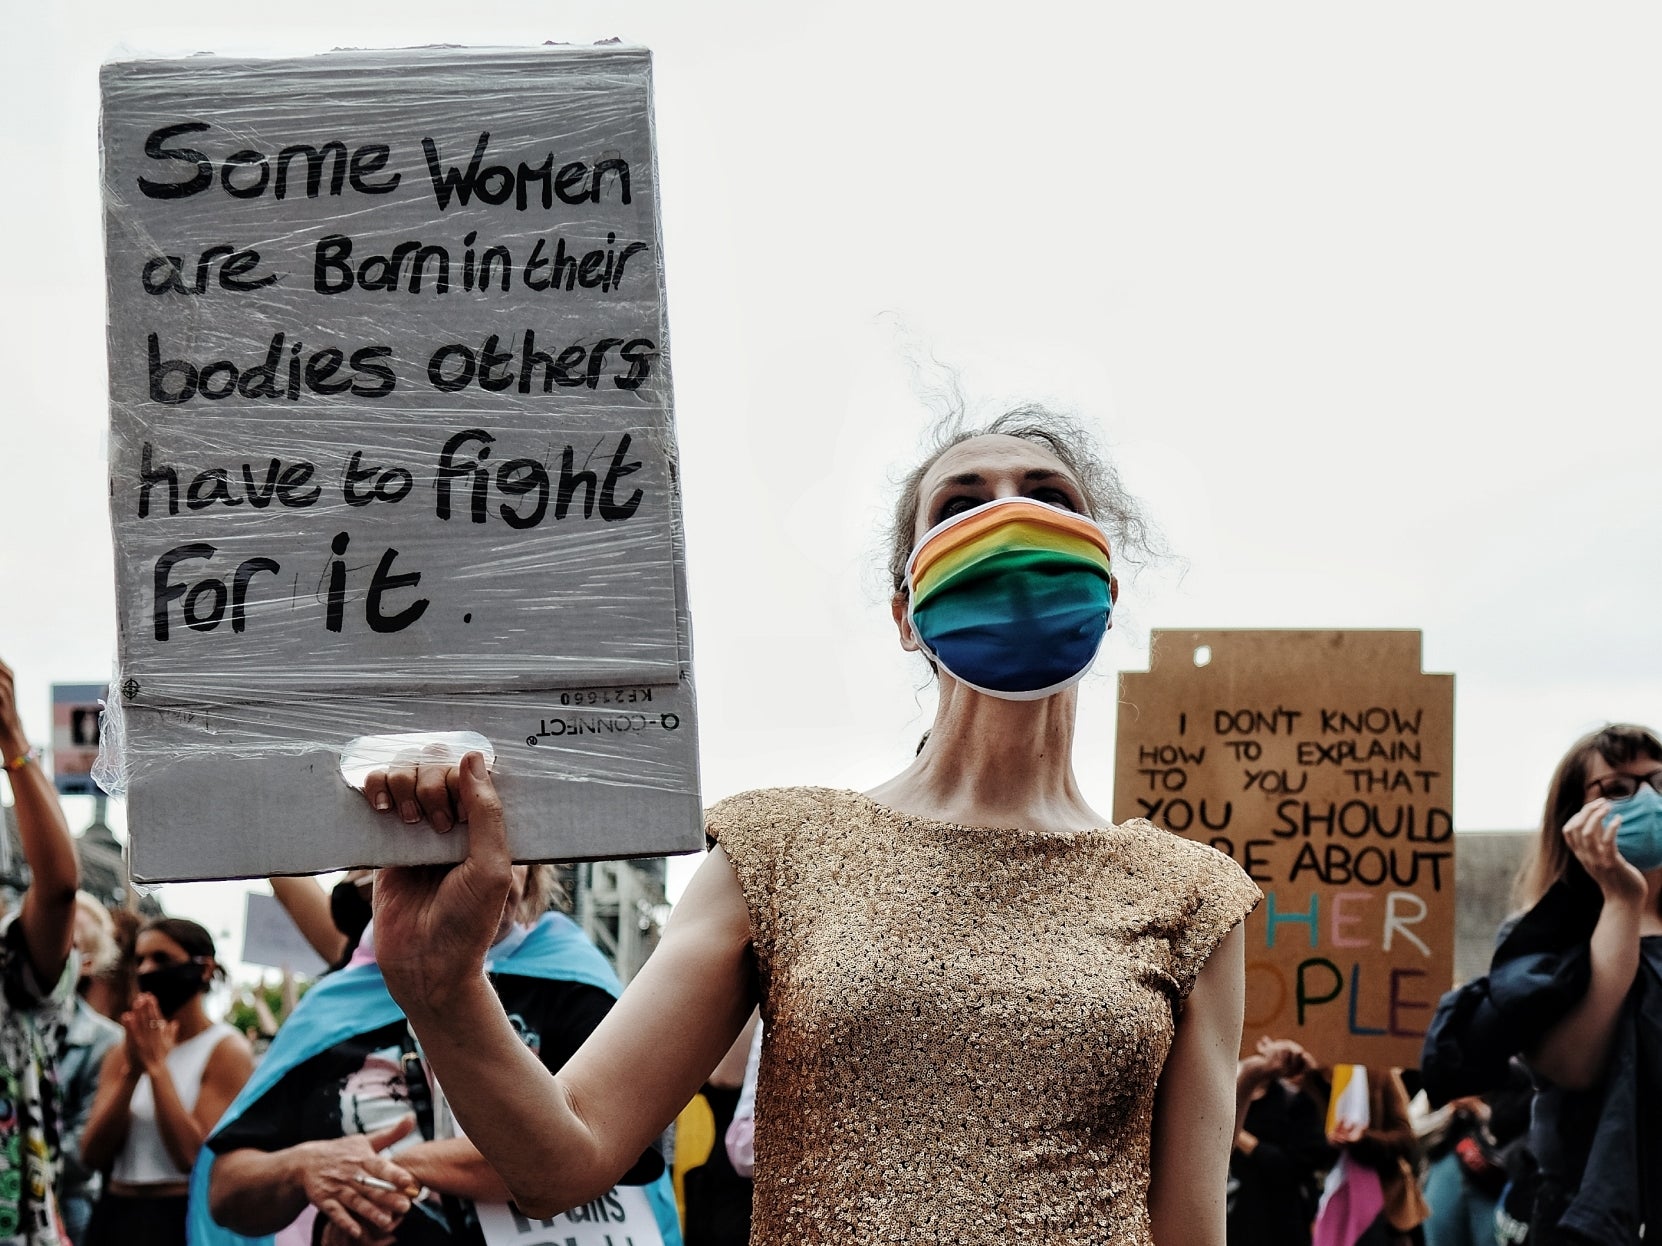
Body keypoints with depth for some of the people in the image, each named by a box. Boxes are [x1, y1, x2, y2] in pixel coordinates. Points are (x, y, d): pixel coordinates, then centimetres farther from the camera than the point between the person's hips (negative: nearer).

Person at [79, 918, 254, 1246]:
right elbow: (92, 1155, -4)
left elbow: (195, 1156, -18)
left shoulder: (226, 1050, -8)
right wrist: (131, 1071, -14)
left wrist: (157, 1067, -17)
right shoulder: (123, 1051, 7)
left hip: (182, 1218, -5)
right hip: (114, 1215, 5)